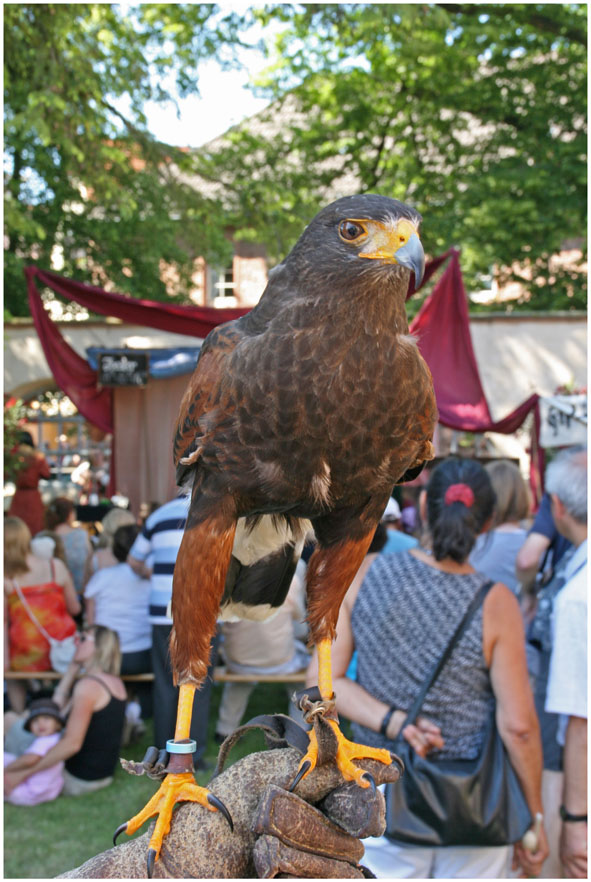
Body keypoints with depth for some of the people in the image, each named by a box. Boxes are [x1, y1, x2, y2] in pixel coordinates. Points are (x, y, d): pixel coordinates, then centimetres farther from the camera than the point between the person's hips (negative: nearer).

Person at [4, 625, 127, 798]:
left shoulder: (88, 685, -20)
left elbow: (72, 743, -27)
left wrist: (22, 775, -25)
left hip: (78, 781, -9)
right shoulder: (116, 682, 6)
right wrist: (75, 665, 10)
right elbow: (59, 704, 14)